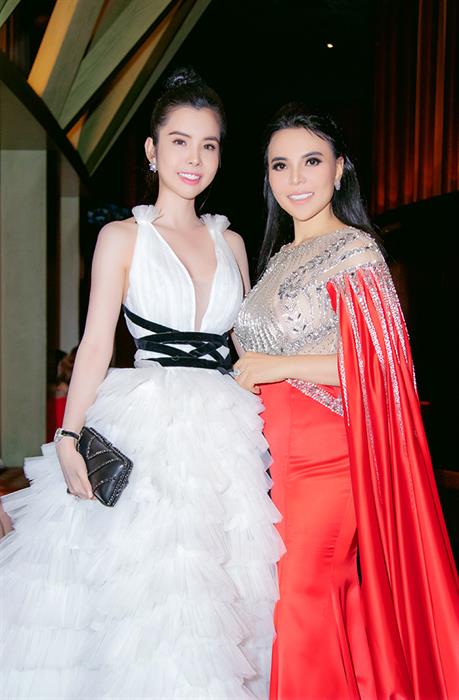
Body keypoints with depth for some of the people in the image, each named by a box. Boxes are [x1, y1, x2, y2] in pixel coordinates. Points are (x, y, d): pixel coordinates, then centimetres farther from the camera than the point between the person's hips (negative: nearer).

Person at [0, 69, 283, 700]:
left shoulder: (231, 241, 14)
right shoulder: (123, 236, 2)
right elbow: (97, 342, -5)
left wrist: (258, 422, 8)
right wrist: (69, 436, -15)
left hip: (226, 431, 4)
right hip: (145, 431, -4)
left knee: (215, 590, 7)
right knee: (145, 597, -4)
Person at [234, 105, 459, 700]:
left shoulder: (354, 251, -8)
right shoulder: (279, 258, 16)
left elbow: (381, 362, -16)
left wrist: (279, 366, -15)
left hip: (327, 455, -7)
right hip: (279, 457, 7)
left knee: (301, 605, -4)